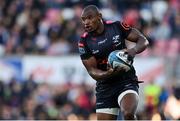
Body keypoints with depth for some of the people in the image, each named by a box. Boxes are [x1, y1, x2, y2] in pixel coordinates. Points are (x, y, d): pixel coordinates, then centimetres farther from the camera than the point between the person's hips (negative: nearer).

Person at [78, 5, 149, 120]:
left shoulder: (117, 27, -6)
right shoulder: (84, 41, -4)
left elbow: (143, 41, -2)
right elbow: (92, 71, -7)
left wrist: (133, 50, -25)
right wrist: (108, 74, -28)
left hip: (126, 80, -3)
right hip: (105, 86, 3)